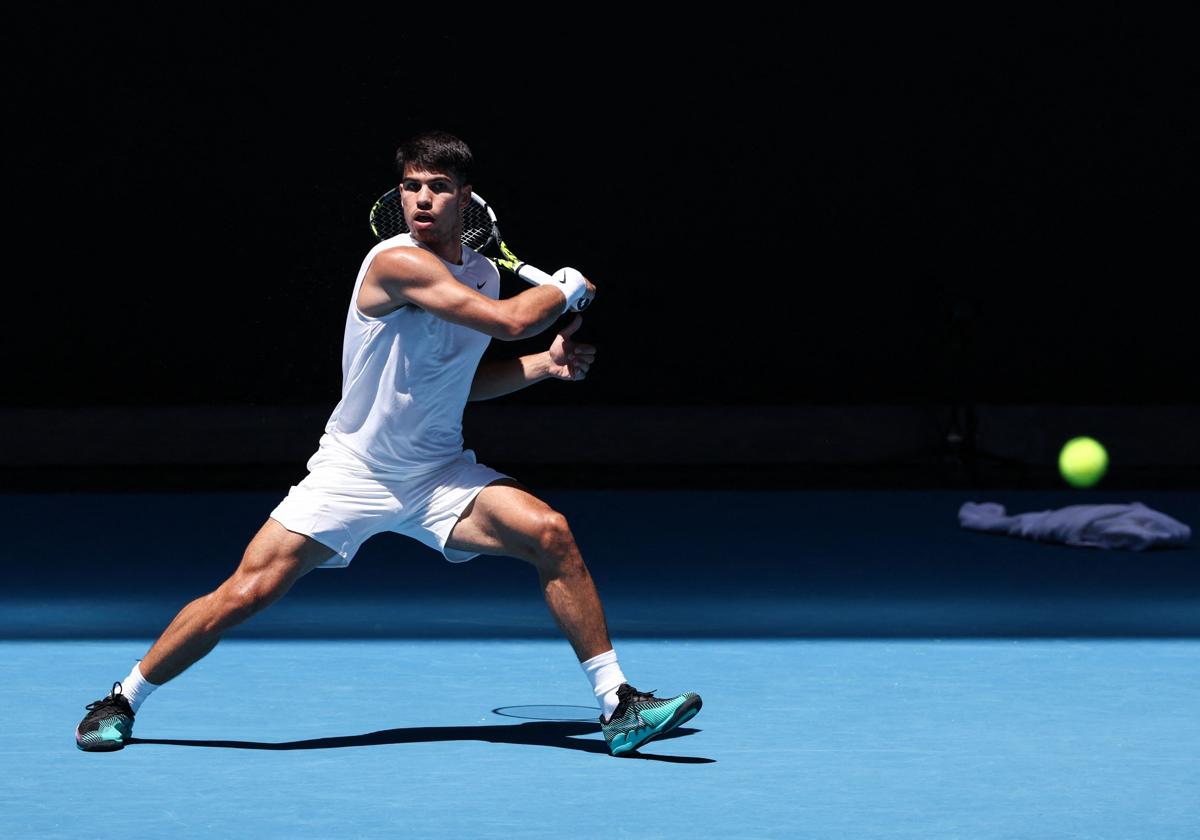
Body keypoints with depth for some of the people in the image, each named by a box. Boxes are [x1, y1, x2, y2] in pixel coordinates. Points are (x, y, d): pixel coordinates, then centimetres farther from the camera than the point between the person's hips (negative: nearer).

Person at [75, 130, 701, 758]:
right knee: (245, 593, -12)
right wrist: (567, 287, -8)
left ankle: (618, 706, -10)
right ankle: (122, 700, 10)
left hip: (439, 475, 5)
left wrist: (546, 364, 7)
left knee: (550, 533, -17)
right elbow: (510, 320, -27)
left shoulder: (480, 272, 5)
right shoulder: (397, 263, -21)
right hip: (351, 472, -5)